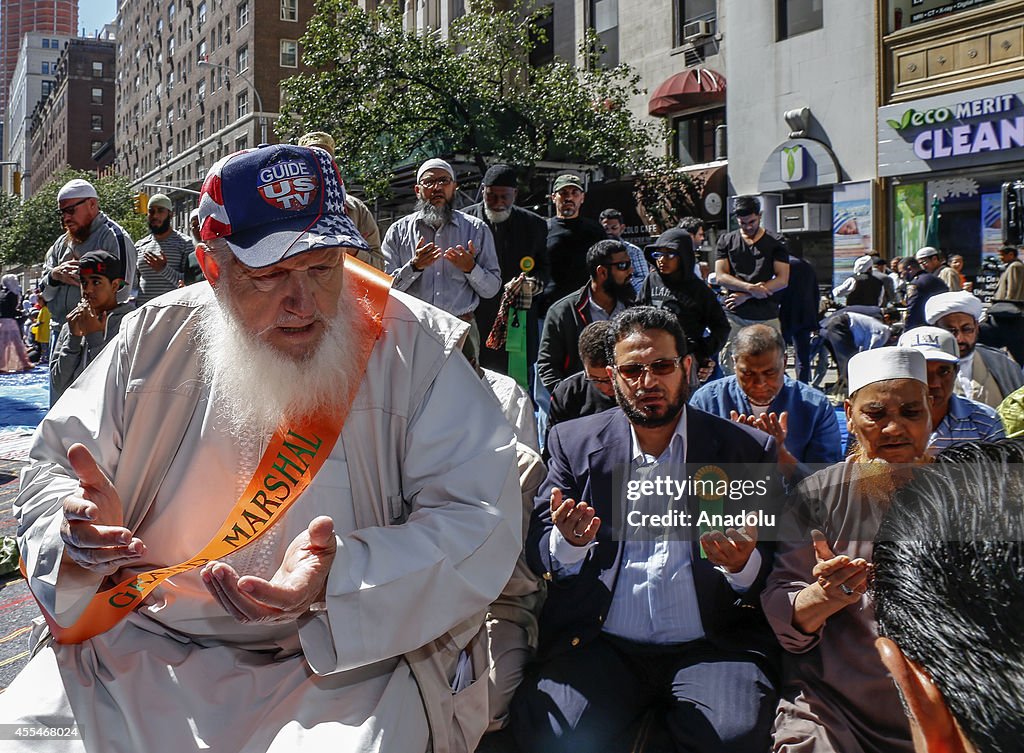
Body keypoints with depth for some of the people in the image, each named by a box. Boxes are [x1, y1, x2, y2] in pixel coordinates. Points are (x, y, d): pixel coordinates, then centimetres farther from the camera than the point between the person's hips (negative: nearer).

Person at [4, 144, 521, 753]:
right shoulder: (156, 338, 5)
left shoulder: (416, 349, -6)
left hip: (343, 663, -3)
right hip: (141, 645, 4)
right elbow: (53, 467, 13)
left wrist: (340, 578, -28)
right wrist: (81, 527, -12)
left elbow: (481, 522, -12)